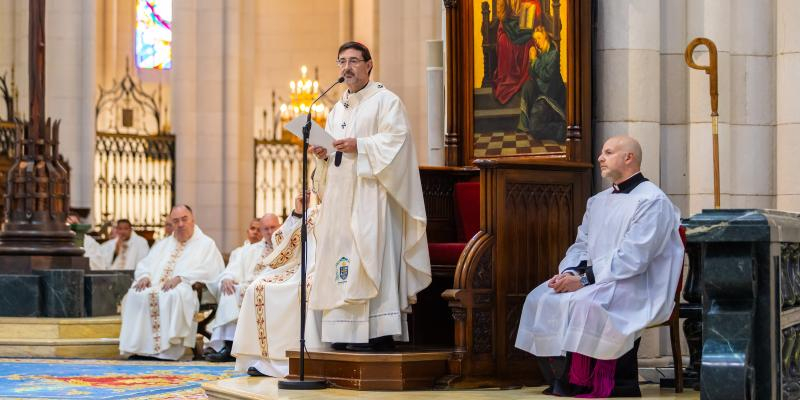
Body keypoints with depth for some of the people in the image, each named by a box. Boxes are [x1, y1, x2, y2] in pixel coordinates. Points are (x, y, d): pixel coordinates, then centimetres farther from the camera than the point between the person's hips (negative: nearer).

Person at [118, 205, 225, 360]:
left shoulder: (206, 244, 13)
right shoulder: (163, 244, 31)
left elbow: (207, 271, -4)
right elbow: (145, 264, 22)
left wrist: (180, 278, -18)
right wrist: (144, 276, -3)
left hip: (186, 289, -5)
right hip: (155, 285, 5)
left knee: (173, 296, -40)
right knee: (136, 295, -27)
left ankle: (167, 349, -39)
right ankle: (139, 347, -28)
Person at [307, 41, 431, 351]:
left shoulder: (386, 101, -1)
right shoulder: (338, 108, 22)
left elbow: (396, 139, -13)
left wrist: (359, 146, -20)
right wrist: (323, 150, 2)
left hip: (370, 195, -8)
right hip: (340, 195, 8)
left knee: (371, 255, -13)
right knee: (340, 258, 2)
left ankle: (378, 332, -14)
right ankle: (345, 332, 3)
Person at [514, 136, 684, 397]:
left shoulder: (652, 201, -10)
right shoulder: (598, 201, 18)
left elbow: (632, 260, -19)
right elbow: (581, 245, 17)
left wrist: (585, 280, -21)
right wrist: (569, 273, -6)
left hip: (635, 287, -8)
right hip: (596, 280, 8)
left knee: (579, 303, -33)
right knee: (540, 298, -11)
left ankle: (579, 383, -20)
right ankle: (559, 378, -10)